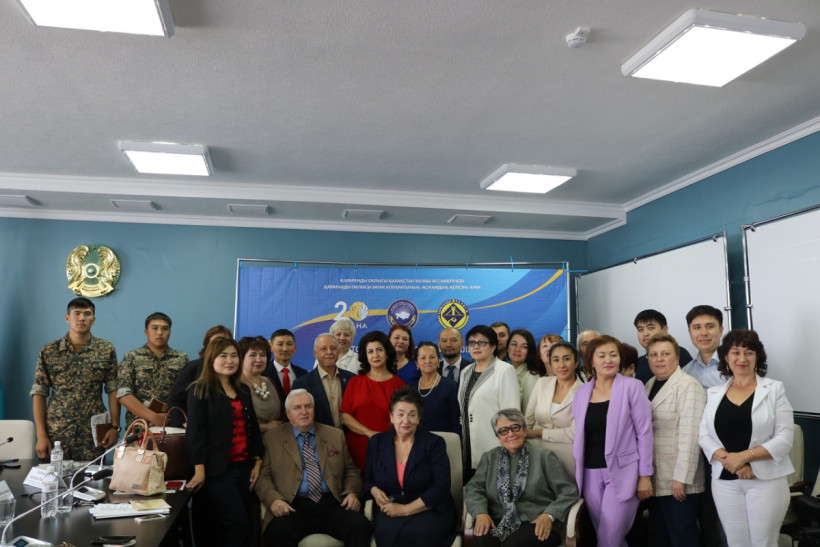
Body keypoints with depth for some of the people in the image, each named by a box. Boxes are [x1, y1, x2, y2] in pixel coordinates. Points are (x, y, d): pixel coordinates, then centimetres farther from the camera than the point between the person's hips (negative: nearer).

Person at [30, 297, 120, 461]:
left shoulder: (106, 350, 2)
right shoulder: (48, 351, 3)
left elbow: (113, 390, 3)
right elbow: (39, 393, 3)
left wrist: (115, 427, -4)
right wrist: (41, 435, -3)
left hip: (93, 435, 0)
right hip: (56, 434, 0)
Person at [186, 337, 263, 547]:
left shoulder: (243, 390, 14)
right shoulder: (200, 390, -4)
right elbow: (195, 431, -11)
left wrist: (257, 462, 10)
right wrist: (199, 470, -17)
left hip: (243, 467, 6)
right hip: (217, 469, -6)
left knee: (224, 527, 11)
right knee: (240, 525, -10)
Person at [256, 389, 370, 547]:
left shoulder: (336, 435, 18)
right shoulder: (272, 438, 12)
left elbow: (351, 471, 20)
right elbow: (264, 476, 6)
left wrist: (352, 493, -1)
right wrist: (274, 499, -14)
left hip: (331, 505, 2)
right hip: (293, 507, -2)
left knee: (360, 525, -27)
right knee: (278, 532, -35)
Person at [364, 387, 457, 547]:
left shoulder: (434, 443, -1)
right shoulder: (377, 442, 9)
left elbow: (441, 489, -9)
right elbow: (368, 480, 19)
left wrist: (405, 509, -16)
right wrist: (375, 491, -7)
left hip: (431, 510, -2)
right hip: (389, 511, 2)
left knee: (417, 533, -36)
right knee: (387, 533, -33)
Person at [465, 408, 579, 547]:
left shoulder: (543, 455, 6)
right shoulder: (489, 457, 17)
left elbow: (568, 491, 2)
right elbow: (474, 488, 7)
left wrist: (549, 516, -14)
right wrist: (481, 513, -13)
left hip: (537, 522, -2)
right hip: (499, 521, 2)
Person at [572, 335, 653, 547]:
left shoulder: (632, 387, -5)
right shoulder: (582, 392, 8)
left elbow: (644, 432, -6)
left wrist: (645, 475, -8)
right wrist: (578, 473, 11)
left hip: (621, 472, -4)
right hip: (591, 474, 5)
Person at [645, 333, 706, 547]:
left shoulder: (688, 386, -11)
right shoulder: (649, 385, 13)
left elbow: (689, 435, -18)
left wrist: (681, 478, -21)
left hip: (678, 481, -7)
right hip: (656, 480, 7)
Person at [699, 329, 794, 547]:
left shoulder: (774, 389, -1)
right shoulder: (713, 393, 7)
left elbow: (784, 438, -9)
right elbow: (704, 436, 1)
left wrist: (744, 456, -18)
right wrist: (729, 460, -16)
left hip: (766, 479, -2)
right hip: (724, 480, 3)